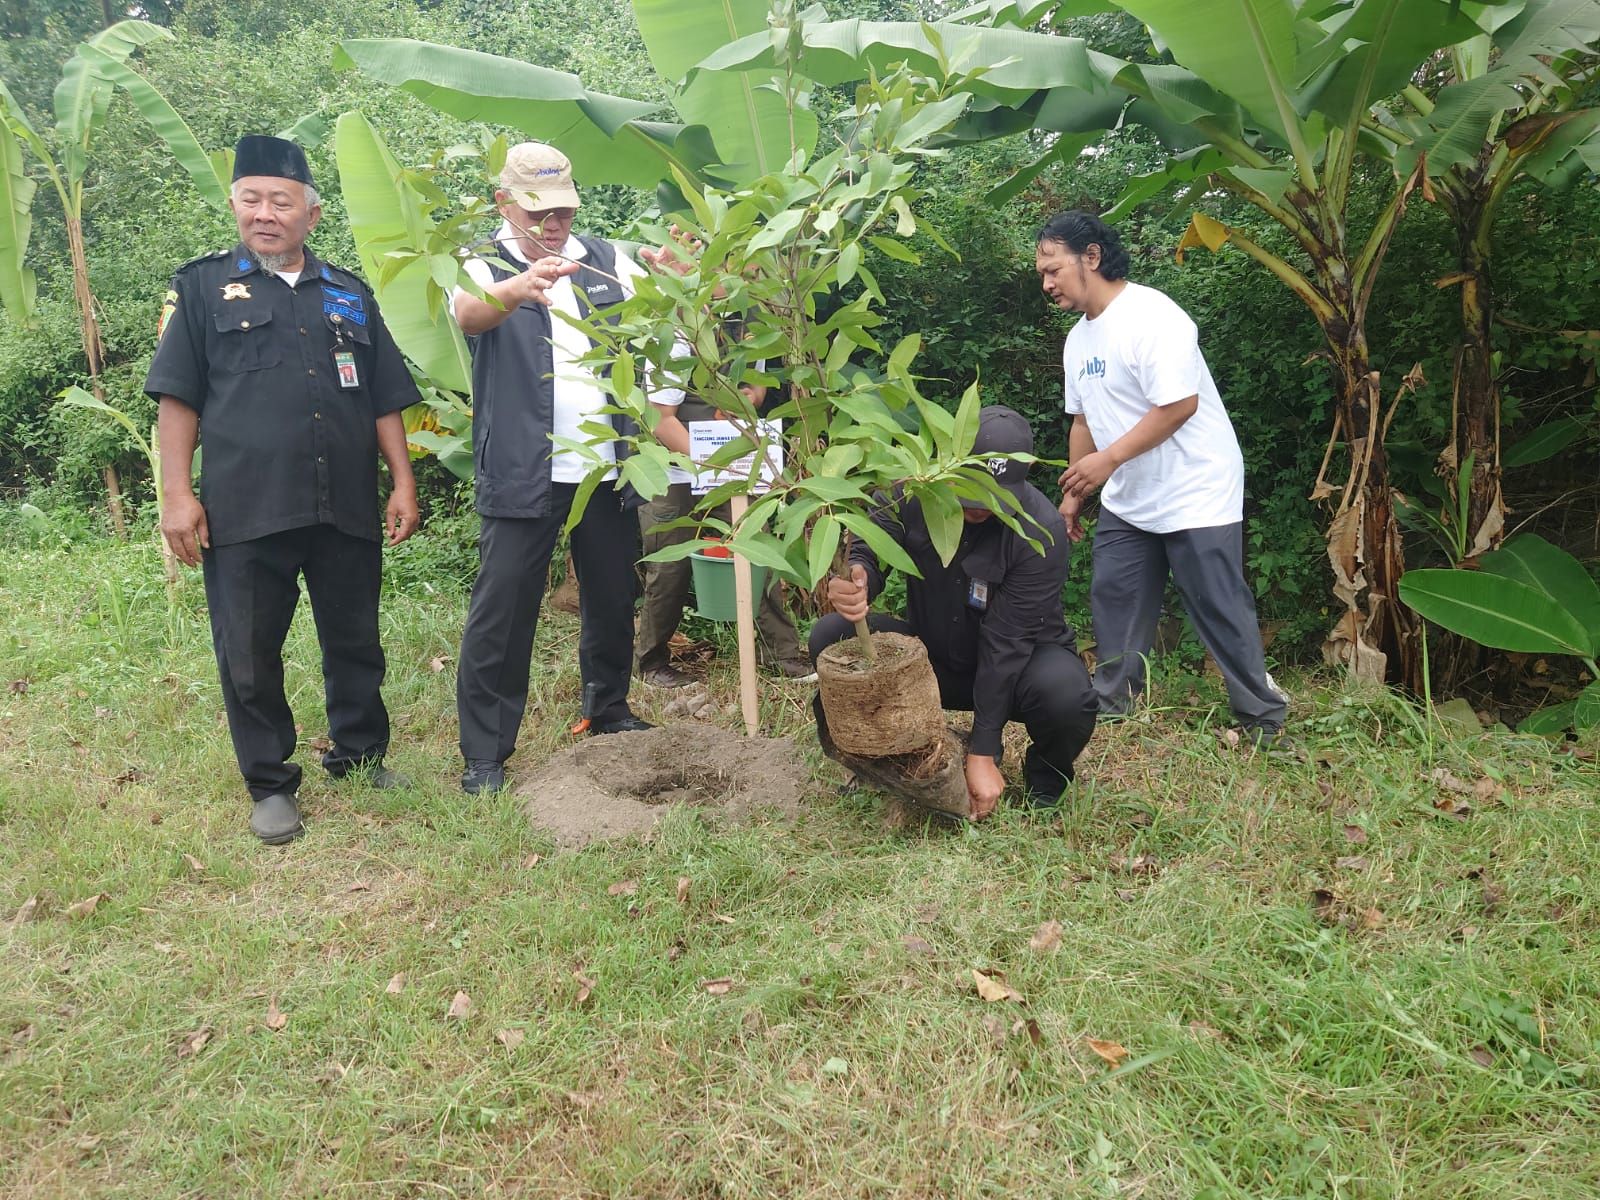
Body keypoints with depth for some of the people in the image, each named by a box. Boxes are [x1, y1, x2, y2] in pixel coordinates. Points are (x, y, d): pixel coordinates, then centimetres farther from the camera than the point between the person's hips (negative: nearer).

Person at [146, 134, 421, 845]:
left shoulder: (350, 296, 14)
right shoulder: (203, 288, 7)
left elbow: (385, 401, 14)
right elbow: (177, 397, 2)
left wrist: (403, 482, 6)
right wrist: (178, 494, -6)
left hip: (347, 509, 3)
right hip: (243, 512, -2)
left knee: (355, 642, 12)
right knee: (249, 655, 4)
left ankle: (361, 754, 30)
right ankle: (271, 785, 19)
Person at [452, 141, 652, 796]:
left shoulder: (605, 258, 11)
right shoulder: (486, 267, -2)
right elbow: (469, 313, -24)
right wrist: (520, 287, -47)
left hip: (609, 466, 4)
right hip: (523, 471, -4)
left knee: (612, 596, 14)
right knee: (501, 608, -3)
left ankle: (609, 709, 34)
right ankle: (484, 753, 5)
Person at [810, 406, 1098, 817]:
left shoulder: (1041, 531, -26)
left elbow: (1006, 641, -28)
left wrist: (983, 753, -27)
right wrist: (855, 579, -45)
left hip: (1020, 661, -3)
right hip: (933, 657, 3)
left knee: (1064, 693, -37)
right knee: (831, 637, -19)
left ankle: (1046, 776, 1)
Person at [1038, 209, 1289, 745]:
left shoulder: (1148, 316, -19)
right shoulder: (1079, 338, 9)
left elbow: (1181, 404, -26)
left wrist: (1108, 459, -24)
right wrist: (1074, 494, 15)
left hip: (1196, 495, -8)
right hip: (1126, 501, 9)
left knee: (1220, 609, -2)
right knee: (1113, 600, 11)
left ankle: (1265, 720, 13)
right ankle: (1110, 705, 25)